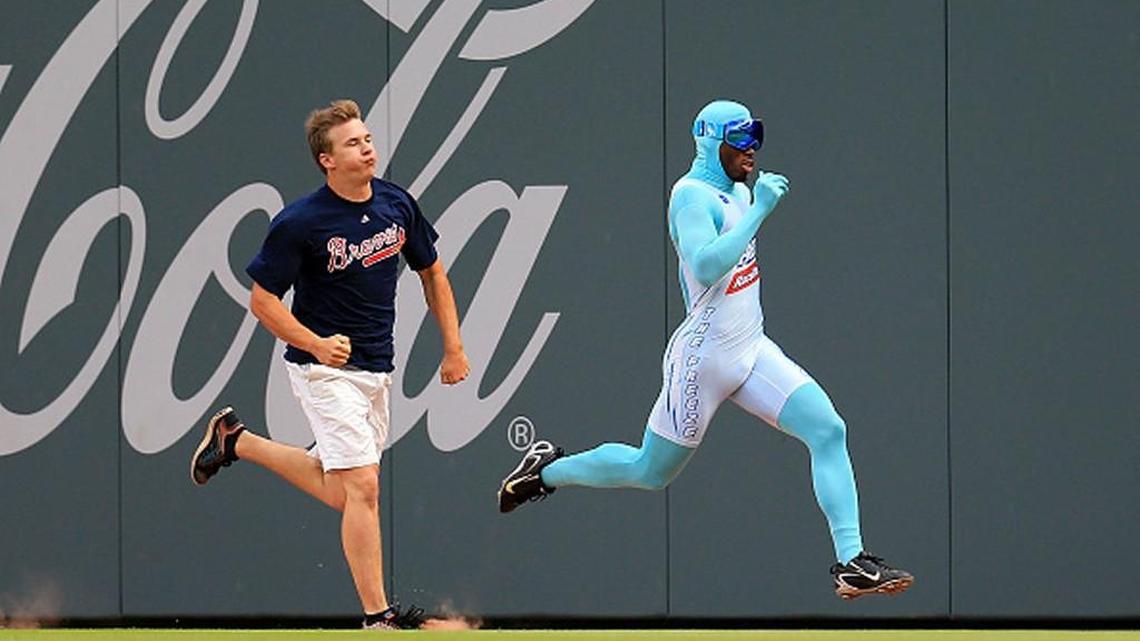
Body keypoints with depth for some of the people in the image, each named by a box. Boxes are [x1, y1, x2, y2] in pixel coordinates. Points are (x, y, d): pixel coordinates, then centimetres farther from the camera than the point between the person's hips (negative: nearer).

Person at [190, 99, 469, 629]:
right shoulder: (299, 223, -16)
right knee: (362, 486, -14)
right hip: (325, 368, -7)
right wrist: (317, 345, -23)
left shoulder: (397, 204, 0)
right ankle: (377, 616, -9)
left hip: (376, 370, 7)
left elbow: (431, 272, 15)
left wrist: (453, 348, 11)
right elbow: (262, 299, -10)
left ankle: (236, 440, 34)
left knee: (341, 490, 15)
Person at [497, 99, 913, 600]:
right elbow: (707, 267, -34)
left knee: (829, 431, -10)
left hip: (751, 351, 8)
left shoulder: (739, 193, 10)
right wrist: (759, 210, -33)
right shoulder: (693, 196, -18)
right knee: (651, 472, 7)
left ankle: (851, 562, -13)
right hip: (705, 358, -8)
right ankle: (548, 470, 32)